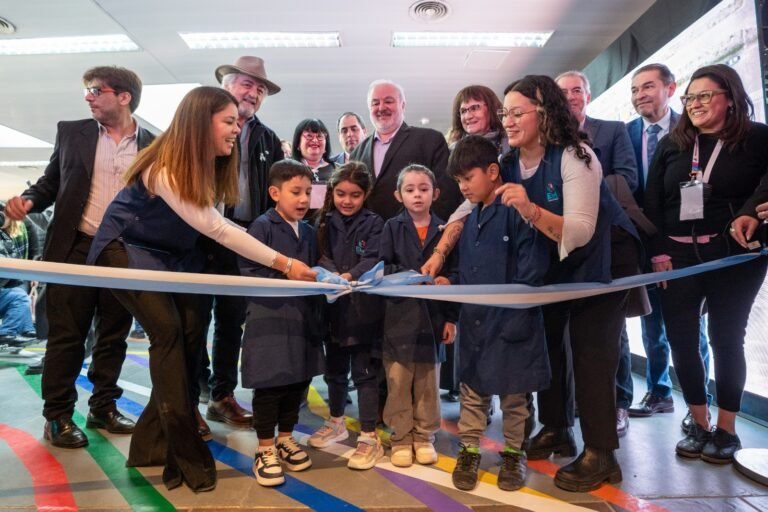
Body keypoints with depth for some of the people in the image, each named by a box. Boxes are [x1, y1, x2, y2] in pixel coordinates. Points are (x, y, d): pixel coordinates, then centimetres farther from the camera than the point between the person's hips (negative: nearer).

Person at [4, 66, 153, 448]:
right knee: (66, 336, 4)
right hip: (76, 248, 0)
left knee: (114, 337, 10)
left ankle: (104, 408, 25)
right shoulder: (71, 132, 7)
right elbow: (51, 183, 10)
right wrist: (28, 200, -10)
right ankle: (58, 416, 17)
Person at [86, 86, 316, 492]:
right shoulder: (166, 168, -30)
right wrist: (284, 264, -35)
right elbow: (216, 228, -34)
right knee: (167, 331, -20)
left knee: (191, 332, -5)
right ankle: (186, 457, -10)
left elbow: (215, 226, -3)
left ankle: (153, 444, 10)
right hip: (126, 250, -7)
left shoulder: (210, 163, -5)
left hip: (171, 255, 7)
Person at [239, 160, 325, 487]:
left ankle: (285, 439, 34)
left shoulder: (308, 231, 10)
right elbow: (249, 271, -15)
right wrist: (286, 275, -19)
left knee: (298, 381, 15)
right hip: (269, 319, -6)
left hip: (302, 318, 6)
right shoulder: (263, 226, -10)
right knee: (269, 385, 3)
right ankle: (265, 450, 21)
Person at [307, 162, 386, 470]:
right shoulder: (325, 223, 5)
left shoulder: (373, 224, -4)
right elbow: (320, 258, -3)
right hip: (333, 307, 4)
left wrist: (349, 276, -32)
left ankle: (369, 437, 16)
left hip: (364, 309, -4)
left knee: (364, 373, 4)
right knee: (335, 370, 19)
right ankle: (336, 423, 39)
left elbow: (373, 260, -16)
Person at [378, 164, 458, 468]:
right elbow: (383, 268, -7)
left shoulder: (444, 231, 4)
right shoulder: (392, 227, 1)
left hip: (433, 318, 1)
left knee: (428, 384, 13)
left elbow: (453, 276, 4)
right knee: (398, 384, 7)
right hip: (399, 317, -1)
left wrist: (451, 318, 1)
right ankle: (401, 439, 24)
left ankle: (424, 437, 29)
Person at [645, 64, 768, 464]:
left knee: (725, 339, 4)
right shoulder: (671, 145, 11)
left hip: (734, 255, -2)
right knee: (681, 340, 1)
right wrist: (658, 252, -3)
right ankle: (699, 425, 17)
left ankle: (726, 429, 18)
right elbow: (652, 202, 5)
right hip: (678, 255, 3)